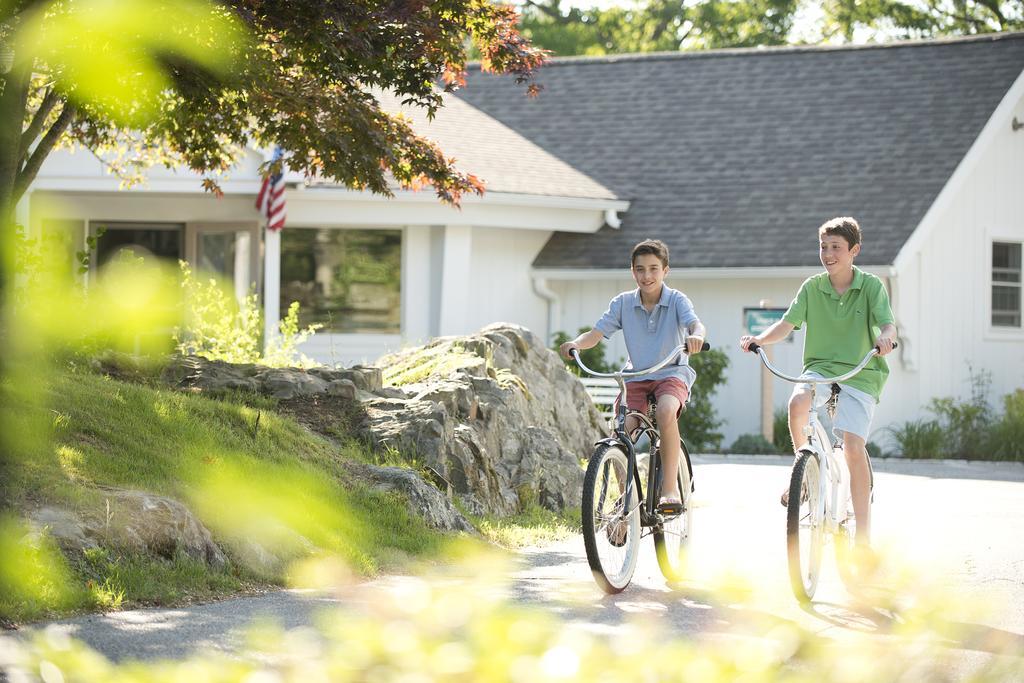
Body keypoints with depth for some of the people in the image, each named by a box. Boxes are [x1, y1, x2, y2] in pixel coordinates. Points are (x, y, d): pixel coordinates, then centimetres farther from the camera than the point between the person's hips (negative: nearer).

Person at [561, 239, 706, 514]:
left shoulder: (676, 300, -5)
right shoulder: (623, 303, 2)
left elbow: (695, 324, -23)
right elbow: (597, 333, -5)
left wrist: (696, 336, -48)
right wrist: (575, 344, -27)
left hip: (671, 373, -3)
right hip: (636, 377, 3)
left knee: (666, 411, -35)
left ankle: (670, 488, -30)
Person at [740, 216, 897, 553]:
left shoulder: (871, 286, -2)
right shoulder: (813, 287, 5)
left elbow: (888, 323, -14)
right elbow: (788, 323, -1)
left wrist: (885, 337, -38)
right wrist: (759, 339, -20)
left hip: (859, 374, -2)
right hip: (819, 367, 2)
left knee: (854, 445, -18)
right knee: (798, 402, -33)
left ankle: (863, 535, -11)